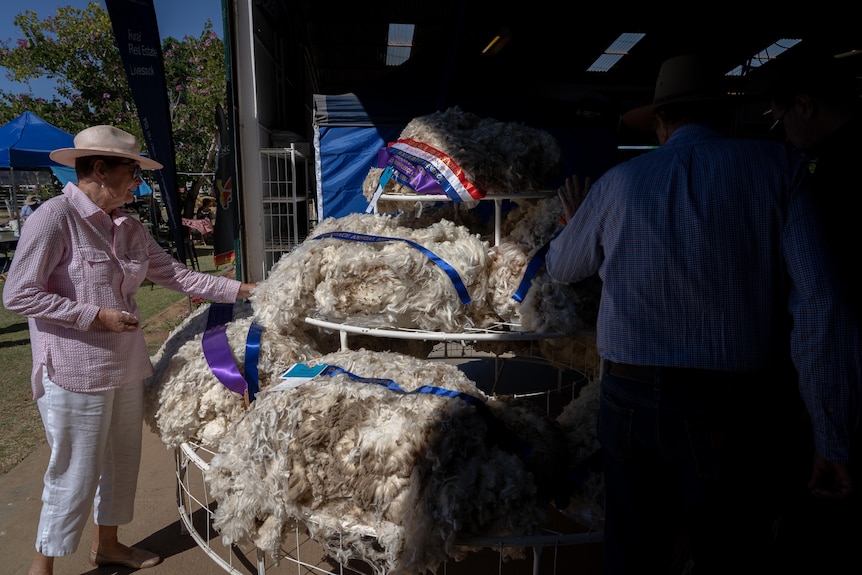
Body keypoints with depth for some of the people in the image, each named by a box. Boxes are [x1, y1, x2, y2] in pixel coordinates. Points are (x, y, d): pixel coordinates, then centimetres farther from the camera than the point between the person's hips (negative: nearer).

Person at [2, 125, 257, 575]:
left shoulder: (127, 227, 7)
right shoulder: (55, 217, -15)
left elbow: (176, 275, 8)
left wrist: (242, 290, 3)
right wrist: (96, 315, -19)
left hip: (126, 366, 8)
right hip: (75, 372, -8)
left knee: (123, 460, 19)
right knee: (75, 474, 5)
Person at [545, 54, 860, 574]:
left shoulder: (617, 183, 4)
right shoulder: (776, 166, -2)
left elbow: (561, 267, 20)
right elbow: (818, 306, -10)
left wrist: (576, 220, 41)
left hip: (631, 402, 3)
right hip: (732, 413, -2)